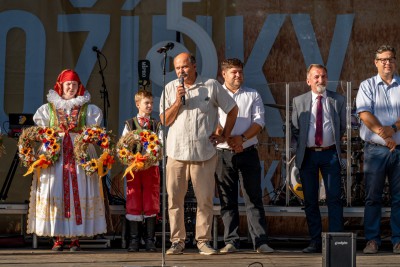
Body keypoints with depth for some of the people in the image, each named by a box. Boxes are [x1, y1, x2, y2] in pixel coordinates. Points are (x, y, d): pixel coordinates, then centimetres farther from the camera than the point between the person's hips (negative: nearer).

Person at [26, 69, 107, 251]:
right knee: (54, 192, -6)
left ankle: (75, 237, -2)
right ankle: (58, 237, -3)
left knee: (78, 193, -6)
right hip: (55, 154, 0)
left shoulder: (87, 109, 12)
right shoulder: (48, 108, 13)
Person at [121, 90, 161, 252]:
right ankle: (134, 240, 5)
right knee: (133, 203, 0)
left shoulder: (156, 125, 11)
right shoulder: (129, 124, 9)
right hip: (133, 167, -1)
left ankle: (150, 240, 5)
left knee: (151, 204, 0)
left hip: (152, 167, 1)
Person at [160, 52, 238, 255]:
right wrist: (178, 101, -10)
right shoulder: (170, 89, 7)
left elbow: (232, 109, 10)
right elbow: (165, 120, 3)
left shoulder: (211, 86, 2)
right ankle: (177, 241, 10)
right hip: (177, 152, 2)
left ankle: (203, 241, 11)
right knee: (175, 199, 1)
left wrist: (224, 135, 7)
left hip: (204, 153, -1)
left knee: (205, 200, 1)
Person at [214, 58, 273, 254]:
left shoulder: (253, 95, 11)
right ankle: (231, 241, 9)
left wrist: (242, 138, -13)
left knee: (254, 199, -1)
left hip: (248, 152, 0)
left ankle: (260, 241, -1)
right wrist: (227, 139, -16)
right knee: (227, 200, 4)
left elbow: (259, 121, 1)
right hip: (223, 153, 0)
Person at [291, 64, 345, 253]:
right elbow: (295, 129, 11)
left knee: (334, 198, -5)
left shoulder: (338, 100, 5)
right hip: (307, 154, 1)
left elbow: (342, 127, 14)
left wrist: (334, 143, 11)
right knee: (310, 200, 4)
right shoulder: (299, 101, 7)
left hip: (330, 154, -1)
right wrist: (300, 148, 2)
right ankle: (316, 242, 11)